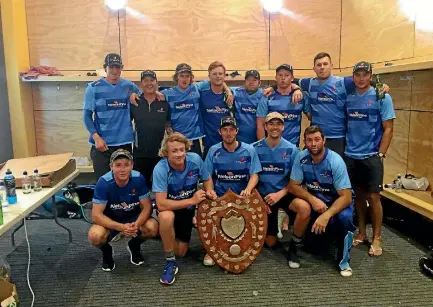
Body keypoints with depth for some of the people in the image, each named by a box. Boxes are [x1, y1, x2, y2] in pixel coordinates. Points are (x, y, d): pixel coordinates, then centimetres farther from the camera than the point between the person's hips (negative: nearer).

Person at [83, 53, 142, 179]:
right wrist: (96, 137, -12)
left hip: (125, 142, 2)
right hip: (102, 143, -2)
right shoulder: (94, 88, 0)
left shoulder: (129, 86, 5)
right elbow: (87, 115, 0)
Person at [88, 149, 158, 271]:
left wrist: (136, 225, -35)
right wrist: (121, 227, -38)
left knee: (152, 227, -28)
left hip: (133, 218, 1)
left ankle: (134, 245, 9)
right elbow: (96, 215, -24)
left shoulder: (138, 179, -21)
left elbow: (147, 207, -15)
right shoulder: (103, 182, -25)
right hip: (110, 221, -1)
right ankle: (106, 251, 7)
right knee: (95, 235, -32)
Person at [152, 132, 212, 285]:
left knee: (180, 252, 4)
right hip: (168, 207, -3)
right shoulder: (160, 169, -31)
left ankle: (174, 235, 40)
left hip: (188, 209, 4)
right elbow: (161, 204, -34)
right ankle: (170, 263, -18)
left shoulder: (195, 159, -21)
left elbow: (207, 179, -2)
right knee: (167, 217, -40)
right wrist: (192, 200, -32)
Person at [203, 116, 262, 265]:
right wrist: (209, 190, -18)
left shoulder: (249, 150, 0)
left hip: (242, 196, 0)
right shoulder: (213, 151, 2)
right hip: (218, 197, 1)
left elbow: (254, 175, -3)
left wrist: (248, 189, -24)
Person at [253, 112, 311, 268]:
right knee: (270, 243, 3)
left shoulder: (291, 149, -6)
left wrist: (280, 194, -19)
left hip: (284, 193, 0)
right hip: (263, 195, 0)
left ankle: (293, 248, -10)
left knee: (305, 208, -34)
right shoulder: (255, 148, -6)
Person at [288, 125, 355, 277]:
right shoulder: (301, 157, -15)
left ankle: (344, 260, -10)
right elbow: (293, 186, -10)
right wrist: (313, 199, -28)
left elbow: (346, 197, -26)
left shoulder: (335, 161, -24)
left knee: (344, 218, -32)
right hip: (315, 200, 4)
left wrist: (326, 215, -41)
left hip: (338, 201, -4)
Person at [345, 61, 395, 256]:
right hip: (350, 155, 3)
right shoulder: (348, 98, 5)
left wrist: (380, 154, -11)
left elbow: (388, 129, -5)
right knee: (358, 195, 12)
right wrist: (345, 147, 4)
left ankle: (376, 238, 13)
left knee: (373, 197, -1)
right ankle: (361, 233, 26)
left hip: (371, 156, -3)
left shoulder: (382, 97, -4)